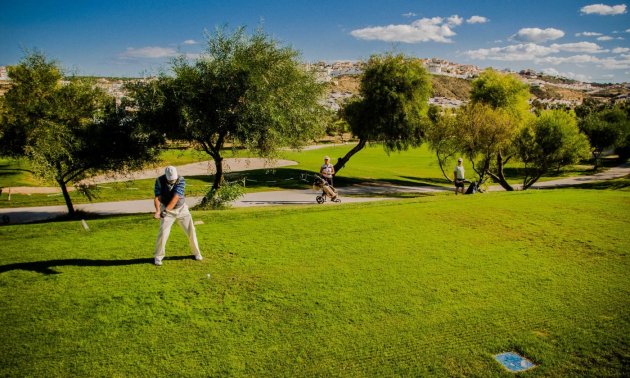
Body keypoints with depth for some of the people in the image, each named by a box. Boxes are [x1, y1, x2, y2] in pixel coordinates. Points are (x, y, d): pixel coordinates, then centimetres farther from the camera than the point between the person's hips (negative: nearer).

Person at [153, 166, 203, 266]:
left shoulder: (181, 180, -19)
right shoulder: (159, 181, -15)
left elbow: (175, 198, -27)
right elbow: (157, 197, -21)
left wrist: (166, 210, -36)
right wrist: (158, 211, -39)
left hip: (182, 209, 1)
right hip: (166, 210, -1)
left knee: (191, 231, 3)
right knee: (163, 233, -11)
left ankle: (196, 252, 22)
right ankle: (158, 256, 7)